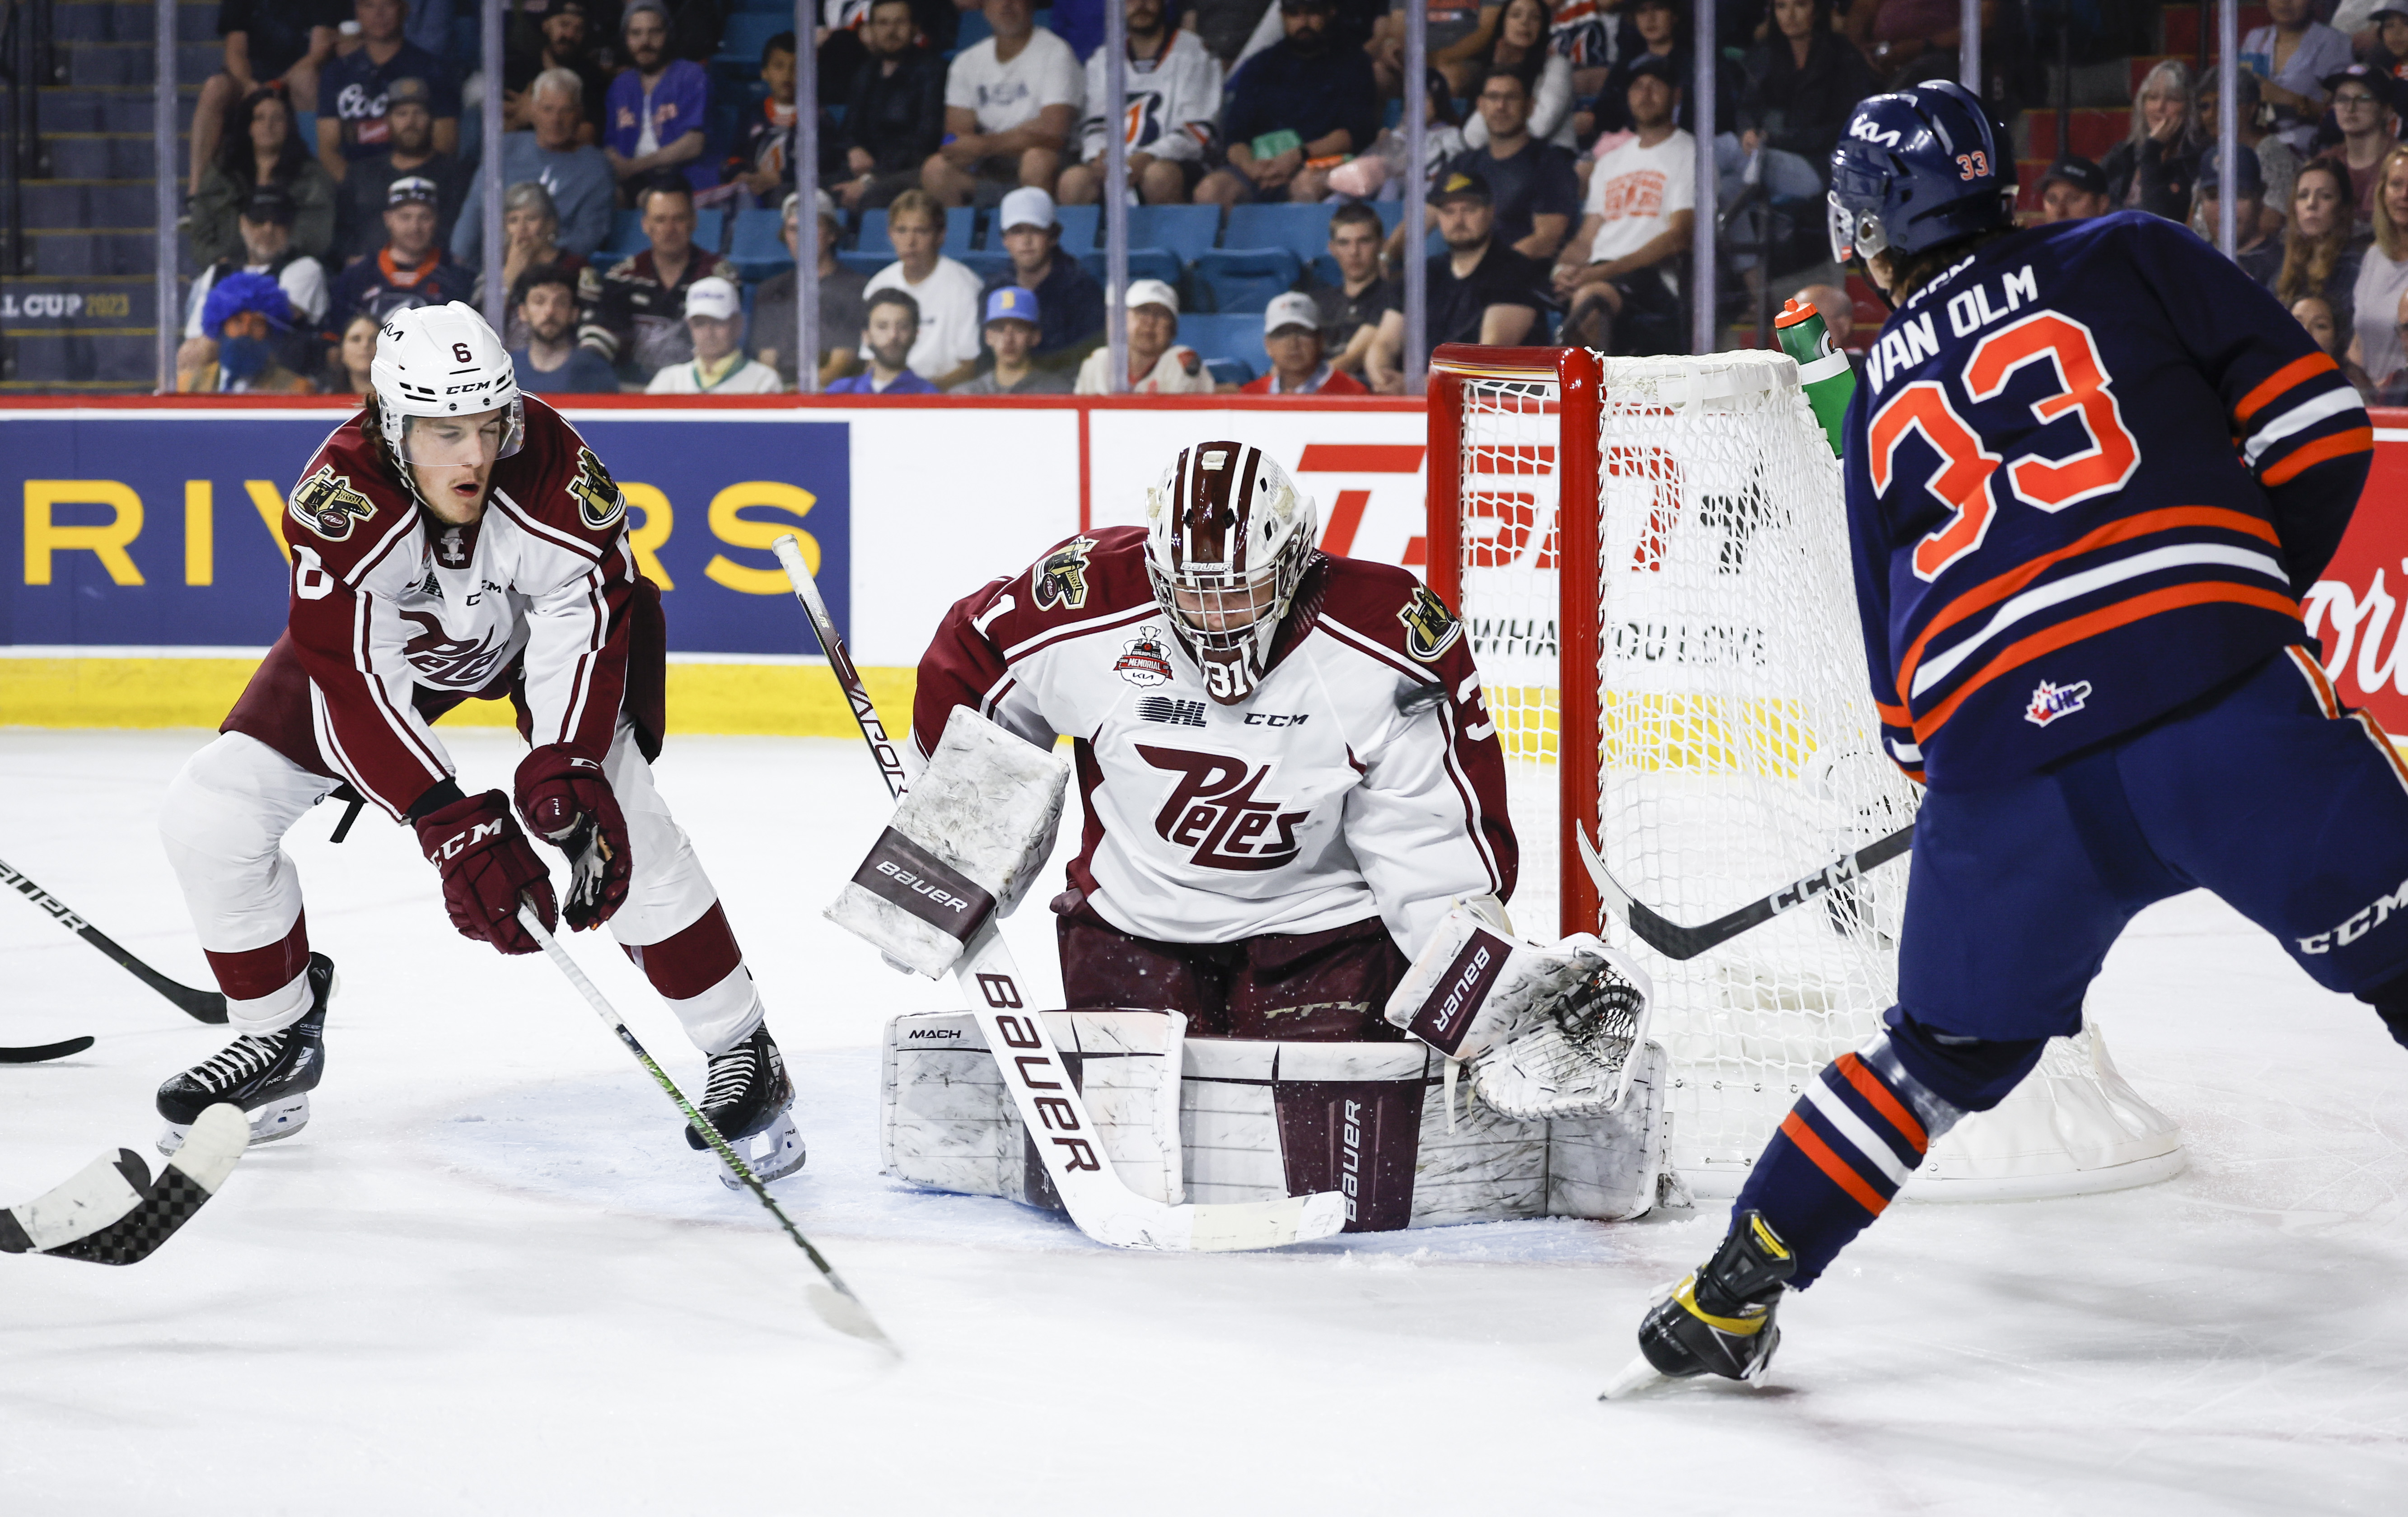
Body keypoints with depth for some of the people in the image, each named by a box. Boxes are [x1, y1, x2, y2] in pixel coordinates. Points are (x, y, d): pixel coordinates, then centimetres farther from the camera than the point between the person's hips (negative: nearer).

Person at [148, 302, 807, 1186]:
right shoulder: (341, 497, -36)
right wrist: (452, 828, -44)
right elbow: (356, 682, -37)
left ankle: (741, 1054, -9)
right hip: (387, 634, 1)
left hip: (538, 621, -1)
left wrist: (566, 766, -41)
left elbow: (591, 615, -26)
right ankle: (280, 1036, 15)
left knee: (615, 820, -23)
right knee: (209, 814, -7)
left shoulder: (552, 466, -35)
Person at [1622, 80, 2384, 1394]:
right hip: (2217, 694, -4)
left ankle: (1732, 1292, 25)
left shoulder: (1881, 404, 24)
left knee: (1947, 1046, 22)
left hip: (1999, 754, 4)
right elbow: (2317, 426, 7)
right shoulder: (2130, 259, 15)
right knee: (2387, 951, -1)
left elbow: (1902, 692, 25)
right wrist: (2254, 581, 22)